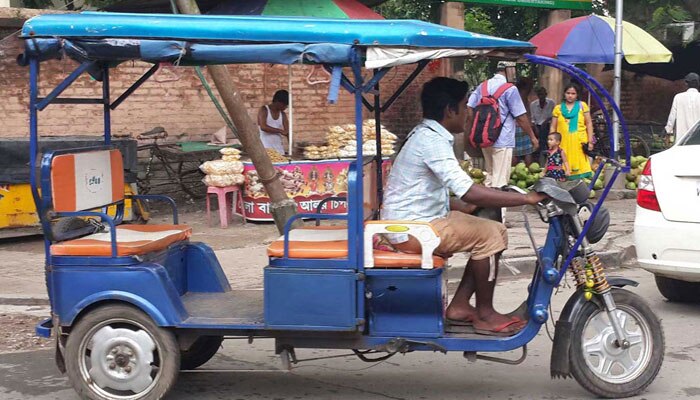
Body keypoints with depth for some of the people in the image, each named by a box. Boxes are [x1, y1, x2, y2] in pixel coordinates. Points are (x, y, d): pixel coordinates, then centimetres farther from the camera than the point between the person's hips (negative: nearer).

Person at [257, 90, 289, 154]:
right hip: (265, 148, -5)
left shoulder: (283, 115, 10)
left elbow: (287, 132, 5)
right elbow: (263, 127, -17)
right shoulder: (264, 110, -4)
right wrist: (280, 131, -15)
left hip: (279, 148, 5)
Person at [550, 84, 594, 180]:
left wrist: (590, 141, 0)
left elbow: (589, 124, 6)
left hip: (579, 142, -1)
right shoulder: (558, 108, 11)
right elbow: (553, 127, 11)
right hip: (564, 143, 1)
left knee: (580, 167, -6)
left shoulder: (582, 105, 8)